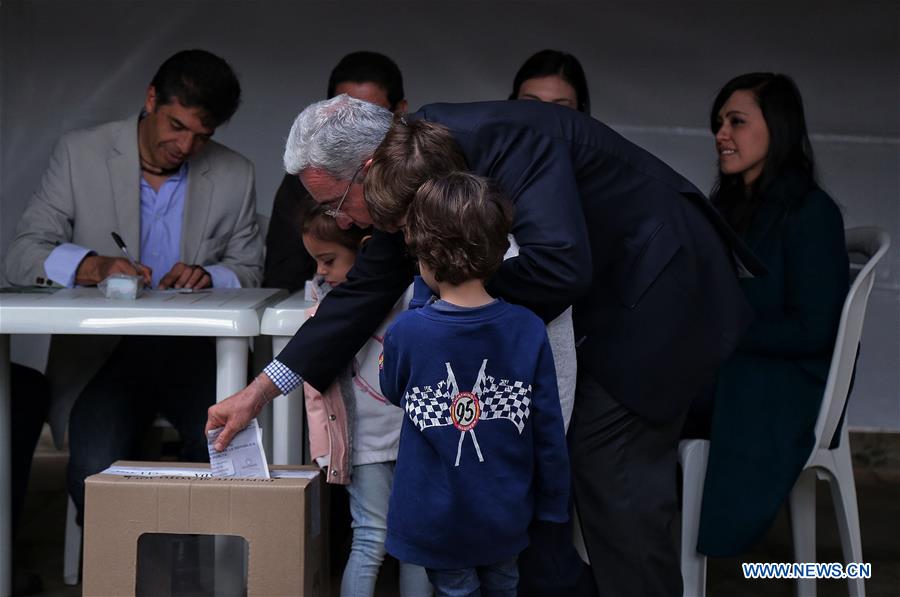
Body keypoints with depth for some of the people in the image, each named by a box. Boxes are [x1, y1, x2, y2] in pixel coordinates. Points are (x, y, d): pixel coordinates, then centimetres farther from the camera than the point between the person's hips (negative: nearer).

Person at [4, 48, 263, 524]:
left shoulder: (234, 176, 7)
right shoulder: (80, 154, 1)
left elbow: (249, 271, 12)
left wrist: (208, 277, -12)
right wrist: (90, 265, -25)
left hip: (197, 353, 1)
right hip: (102, 355, -1)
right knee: (95, 469, -27)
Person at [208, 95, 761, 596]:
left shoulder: (507, 138, -30)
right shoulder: (412, 166, -3)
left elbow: (559, 265, -40)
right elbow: (367, 290, 4)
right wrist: (260, 391, 3)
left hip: (659, 290, -9)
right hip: (603, 295, 9)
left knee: (616, 477, -9)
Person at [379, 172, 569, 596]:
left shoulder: (405, 334, -20)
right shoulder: (527, 330, -15)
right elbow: (549, 431, -8)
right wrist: (552, 505, 7)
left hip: (438, 521, -2)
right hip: (506, 519, 2)